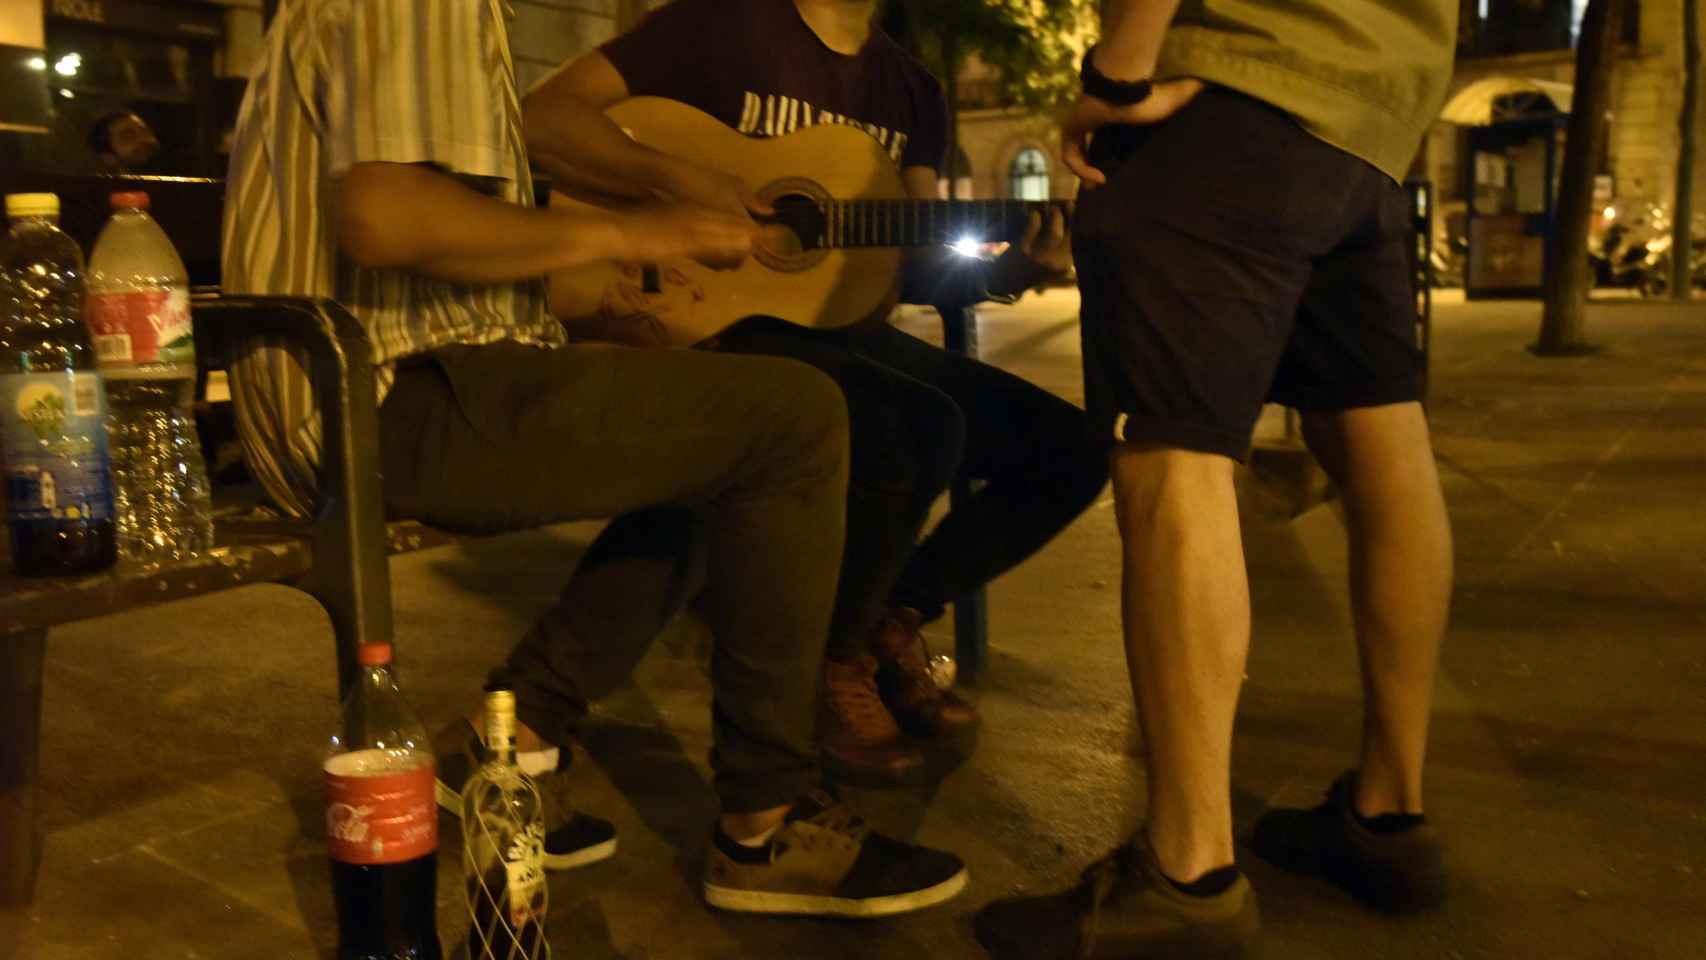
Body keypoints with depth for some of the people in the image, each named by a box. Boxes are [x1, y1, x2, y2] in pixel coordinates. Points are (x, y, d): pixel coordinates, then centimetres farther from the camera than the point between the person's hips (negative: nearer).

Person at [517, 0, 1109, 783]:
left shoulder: (911, 89, 15)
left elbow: (919, 269, 10)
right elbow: (543, 117, -9)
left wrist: (1008, 271, -10)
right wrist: (678, 178, -24)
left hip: (850, 333, 7)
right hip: (729, 329, -6)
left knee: (1071, 451, -5)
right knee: (923, 429, -33)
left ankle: (890, 623, 12)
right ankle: (832, 664, -7)